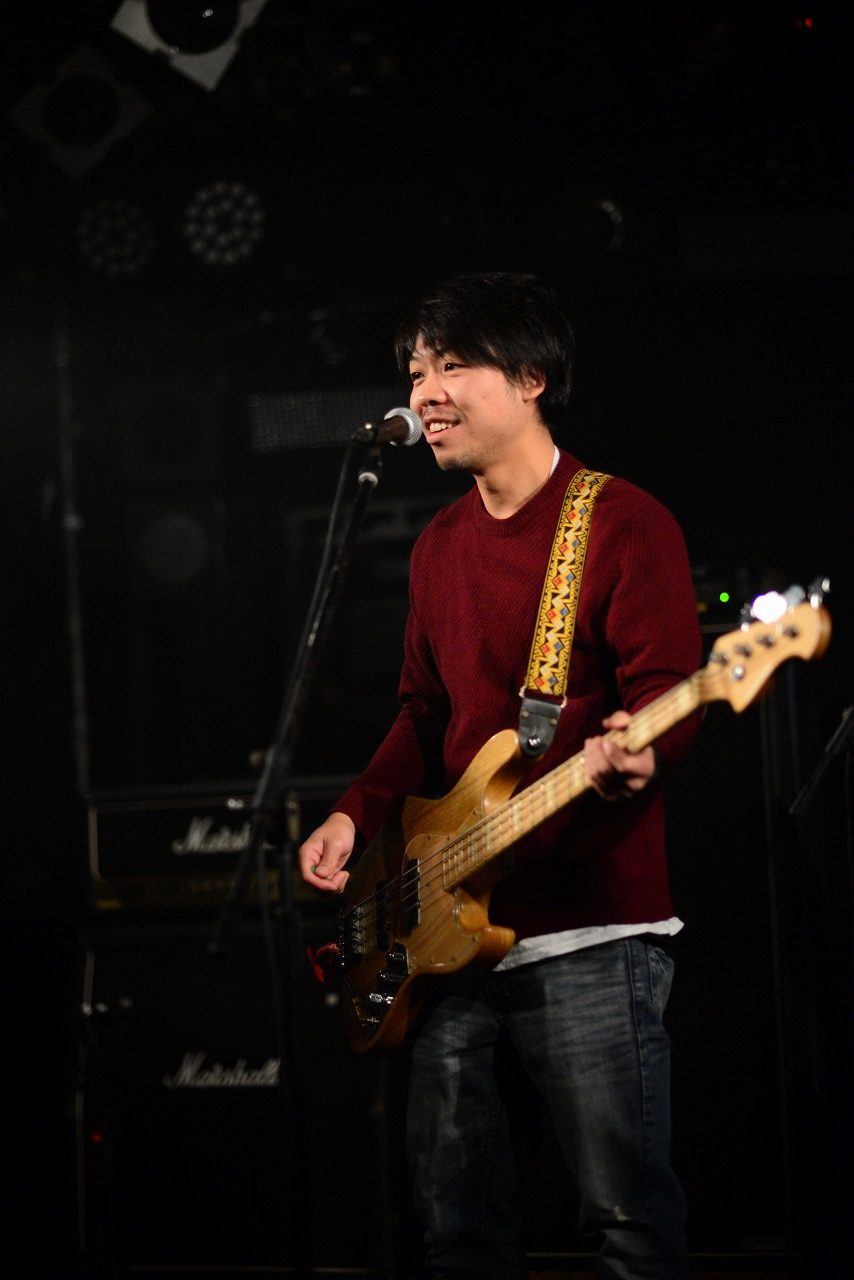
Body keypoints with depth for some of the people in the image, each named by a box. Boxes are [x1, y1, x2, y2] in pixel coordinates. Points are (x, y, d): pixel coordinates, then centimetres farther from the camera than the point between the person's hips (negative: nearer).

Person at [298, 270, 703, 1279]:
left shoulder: (624, 524, -4)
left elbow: (668, 694, -12)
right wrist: (356, 815, 8)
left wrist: (635, 753, -34)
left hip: (587, 929, -7)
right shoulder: (440, 547, 19)